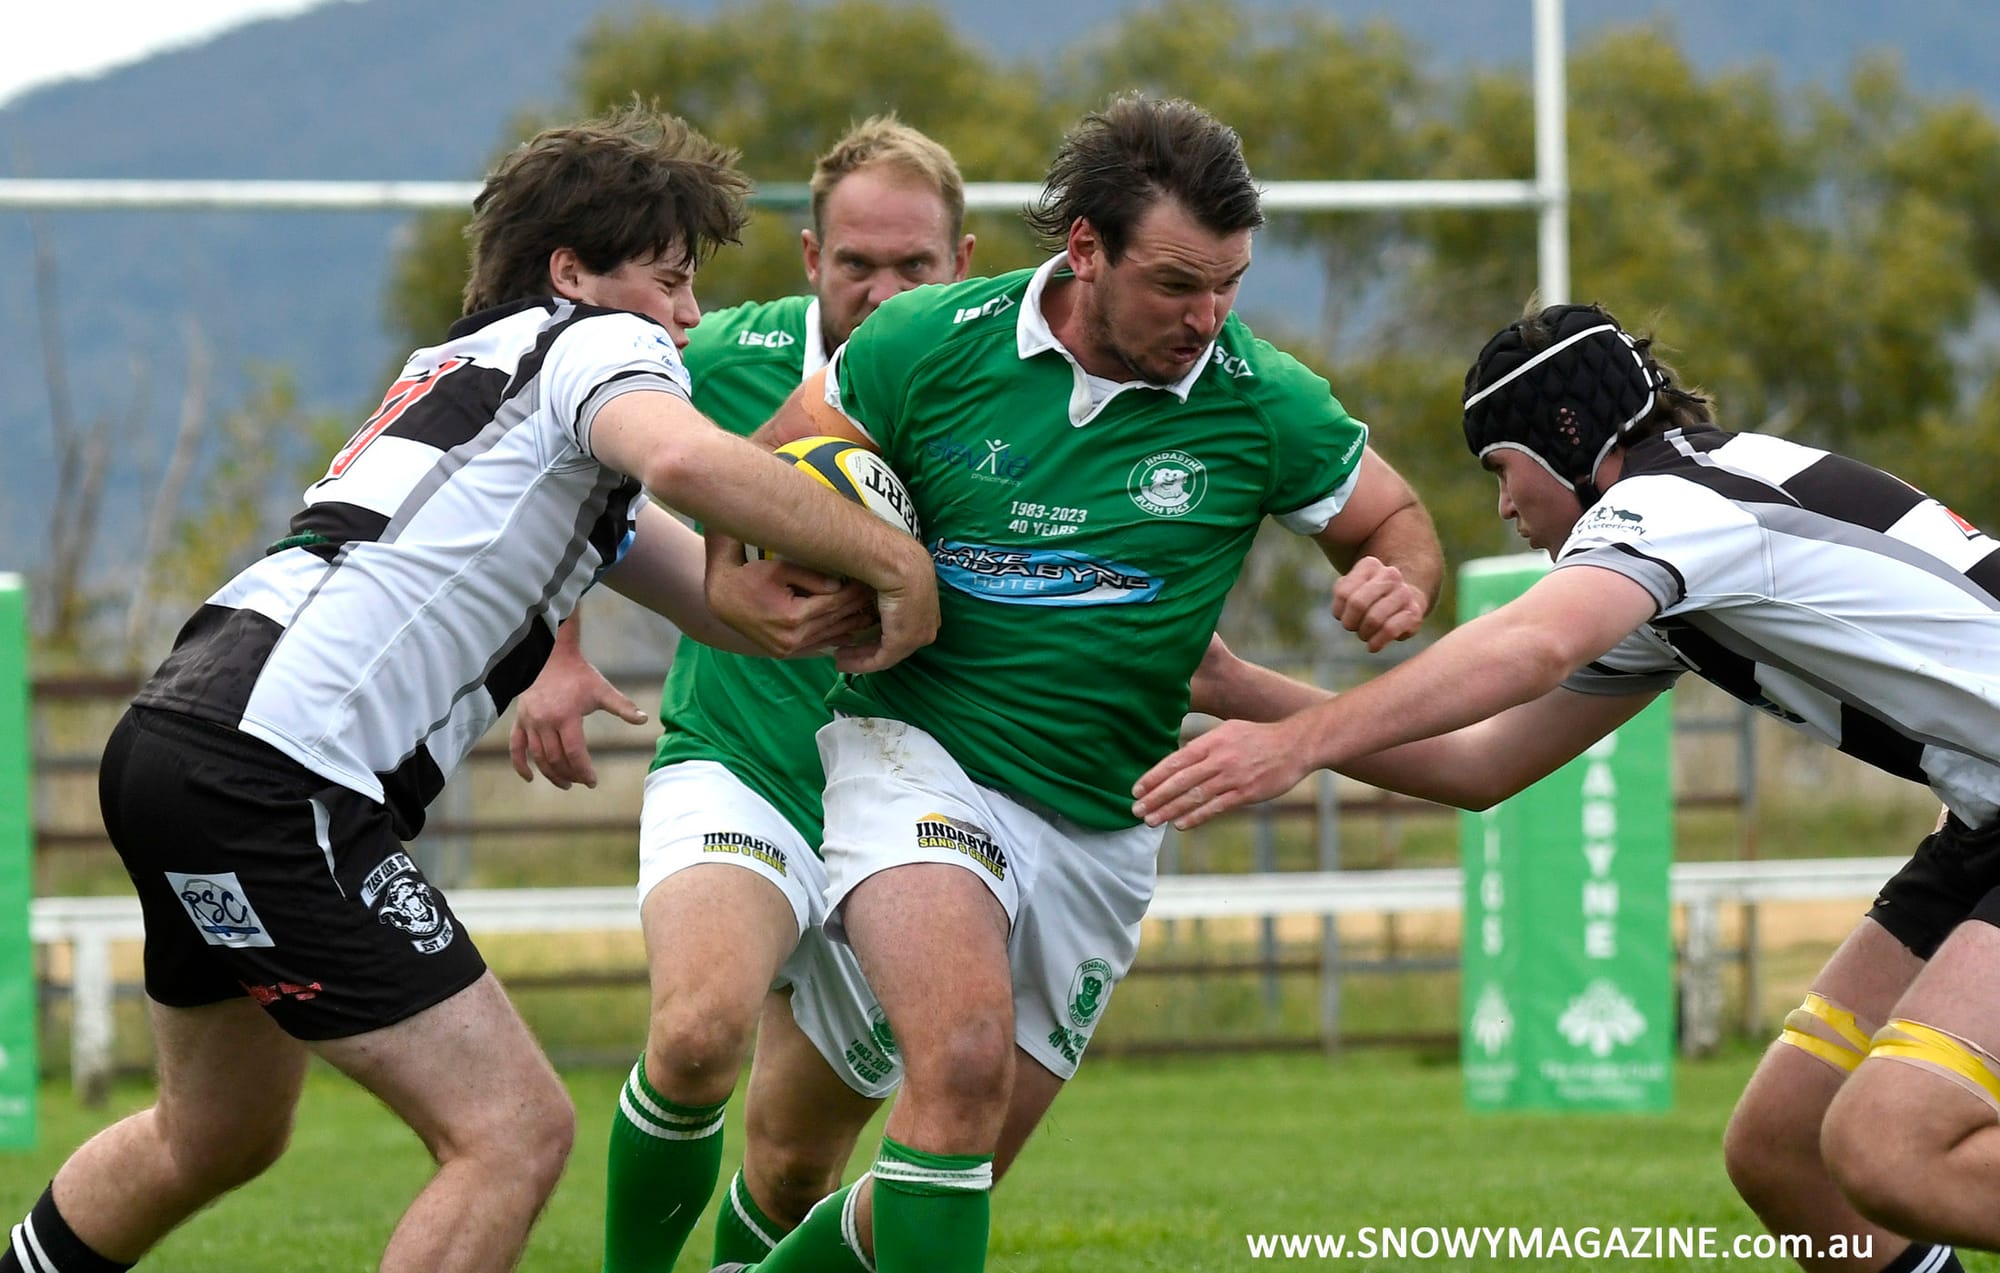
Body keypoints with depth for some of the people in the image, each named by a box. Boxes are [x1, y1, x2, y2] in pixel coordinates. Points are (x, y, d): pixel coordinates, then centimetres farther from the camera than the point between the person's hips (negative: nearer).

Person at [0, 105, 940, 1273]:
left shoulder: (472, 367, 27)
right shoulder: (597, 344, 0)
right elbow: (689, 462, -26)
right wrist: (894, 559, -17)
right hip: (276, 777, -10)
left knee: (218, 1140, 29)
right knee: (516, 1133, -10)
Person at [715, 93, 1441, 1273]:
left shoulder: (1260, 400, -8)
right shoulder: (931, 344, -10)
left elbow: (1399, 522, 7)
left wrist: (1399, 584, -17)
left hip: (1101, 829, 3)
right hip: (919, 761, -3)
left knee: (962, 1165, 8)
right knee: (964, 1056, -29)